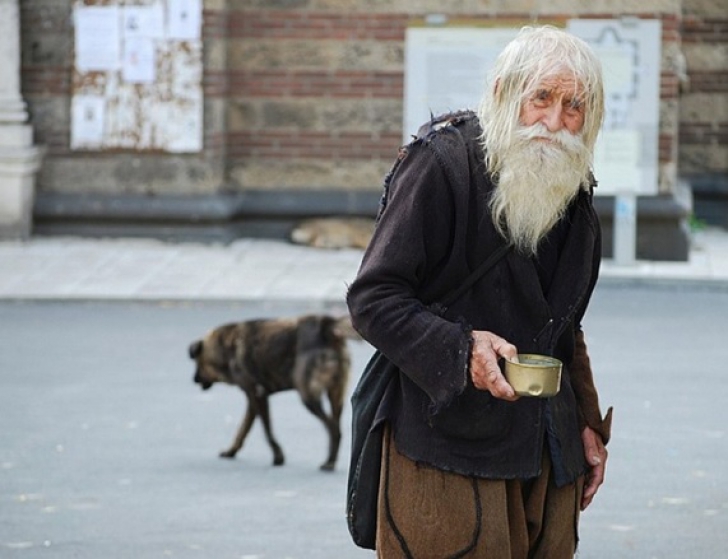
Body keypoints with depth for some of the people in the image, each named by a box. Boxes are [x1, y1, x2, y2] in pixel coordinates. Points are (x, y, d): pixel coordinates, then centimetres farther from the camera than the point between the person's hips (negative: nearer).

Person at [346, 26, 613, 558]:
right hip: (446, 443, -6)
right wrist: (461, 350, -26)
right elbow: (372, 299, -13)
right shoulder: (439, 165, -11)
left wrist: (586, 423, 17)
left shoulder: (573, 193, 12)